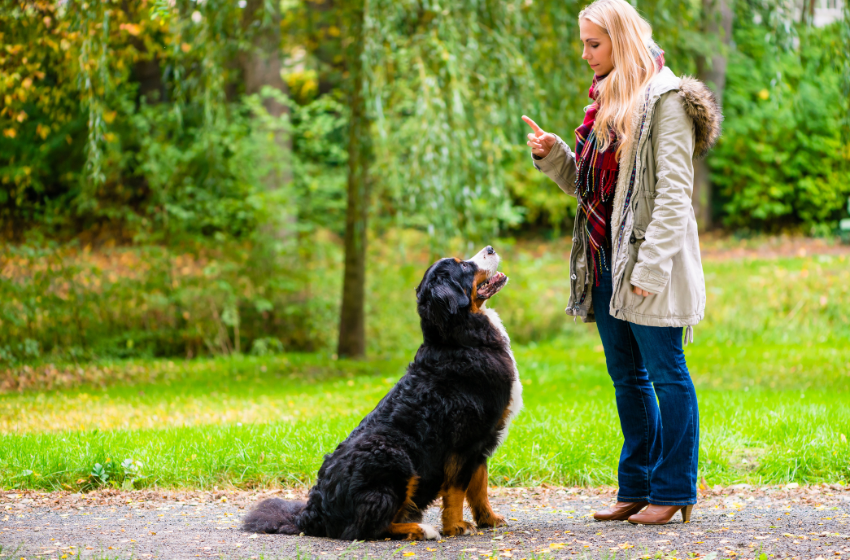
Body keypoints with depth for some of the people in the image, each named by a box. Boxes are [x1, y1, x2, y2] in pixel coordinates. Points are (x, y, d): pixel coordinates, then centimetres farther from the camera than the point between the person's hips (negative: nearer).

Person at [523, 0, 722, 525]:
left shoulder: (665, 99, -10)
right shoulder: (607, 99, 16)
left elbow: (673, 192, -16)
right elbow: (585, 184, 21)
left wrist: (650, 265, -21)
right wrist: (552, 154, 3)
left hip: (649, 261, -9)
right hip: (606, 257, 9)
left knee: (665, 372, -1)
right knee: (626, 375, 12)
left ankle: (674, 490, 5)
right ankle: (638, 486, 20)